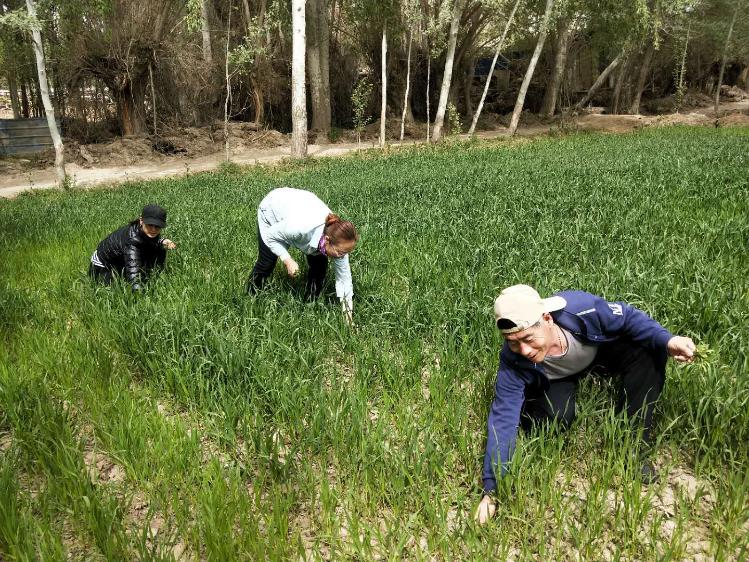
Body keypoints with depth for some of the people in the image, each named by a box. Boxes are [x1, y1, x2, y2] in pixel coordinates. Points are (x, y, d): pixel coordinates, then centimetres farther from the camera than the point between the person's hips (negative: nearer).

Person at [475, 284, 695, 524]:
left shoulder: (581, 309, -41)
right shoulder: (514, 363, -37)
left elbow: (627, 316, -21)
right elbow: (503, 421, -33)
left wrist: (666, 340, -37)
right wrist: (491, 489, -34)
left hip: (601, 349, 2)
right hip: (556, 379, -2)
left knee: (648, 351, -25)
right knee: (557, 416, -31)